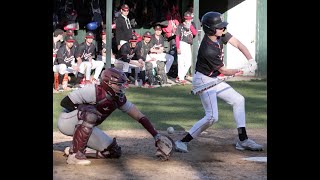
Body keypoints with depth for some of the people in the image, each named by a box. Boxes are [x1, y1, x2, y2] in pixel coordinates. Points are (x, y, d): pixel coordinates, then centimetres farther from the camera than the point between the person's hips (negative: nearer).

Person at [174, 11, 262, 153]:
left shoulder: (219, 34, -8)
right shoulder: (208, 50, -30)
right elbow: (223, 71, -18)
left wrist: (251, 60, -16)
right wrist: (244, 70, -11)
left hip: (214, 80, 10)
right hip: (203, 81, -10)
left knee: (238, 100, 12)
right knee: (212, 116, -18)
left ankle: (243, 141, 12)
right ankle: (183, 142, -11)